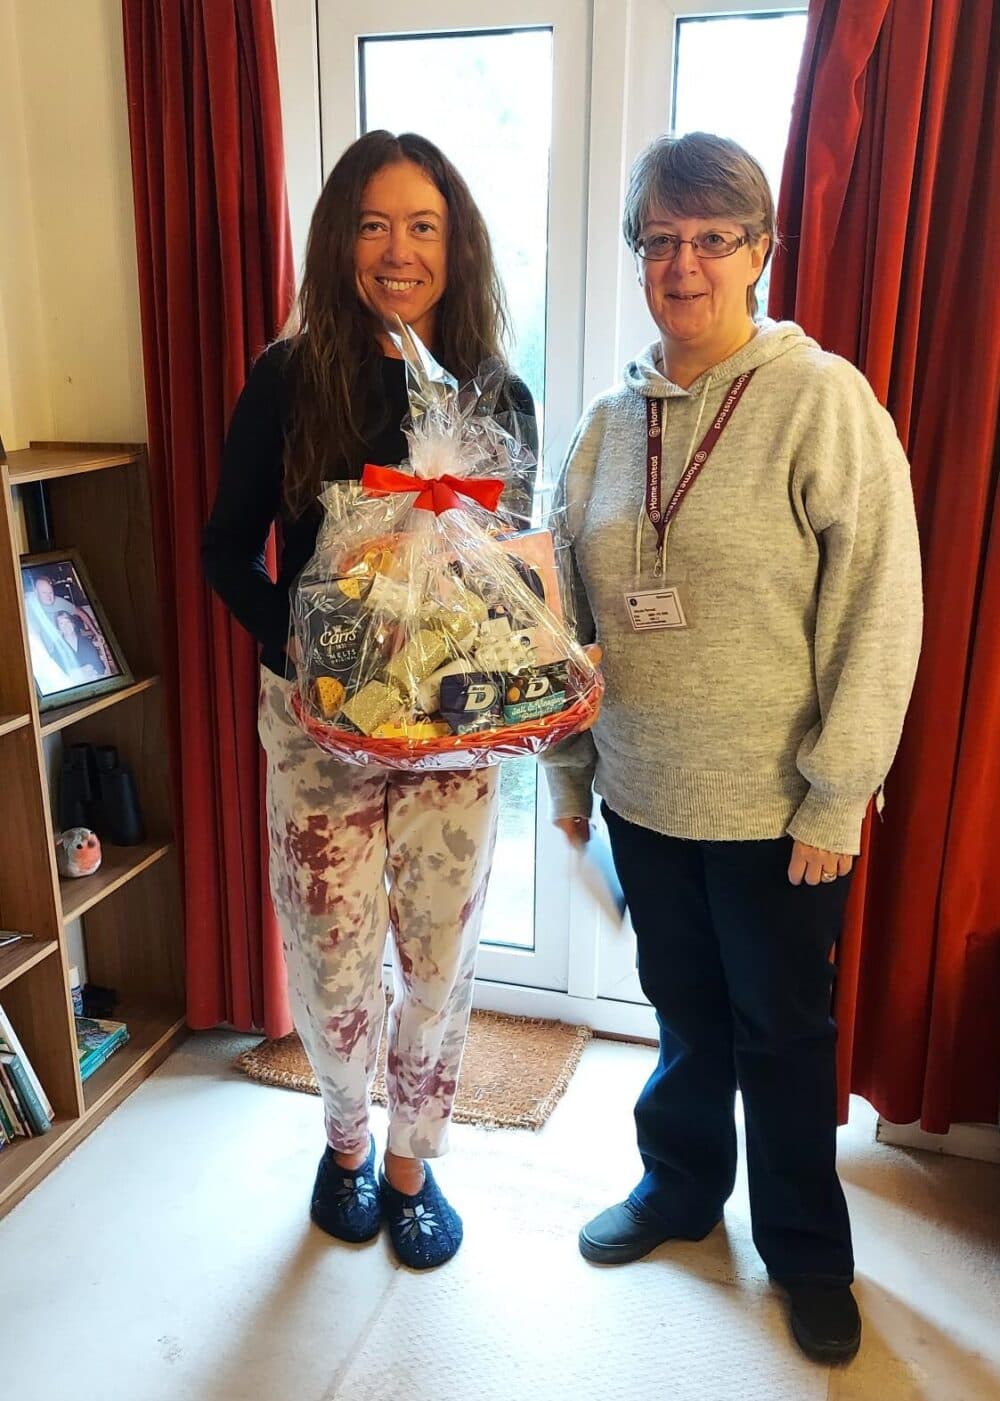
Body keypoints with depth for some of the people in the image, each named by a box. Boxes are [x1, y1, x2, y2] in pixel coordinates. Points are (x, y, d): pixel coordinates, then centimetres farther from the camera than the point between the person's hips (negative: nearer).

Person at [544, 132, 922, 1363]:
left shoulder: (822, 402, -11)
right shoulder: (611, 419, 5)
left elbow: (879, 612, -13)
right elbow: (573, 612, 9)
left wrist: (835, 799, -13)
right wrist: (568, 771, 10)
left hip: (772, 805, -4)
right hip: (644, 794, 4)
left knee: (783, 1029, 14)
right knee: (684, 1007, 21)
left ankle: (806, 1248, 37)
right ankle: (680, 1183, 45)